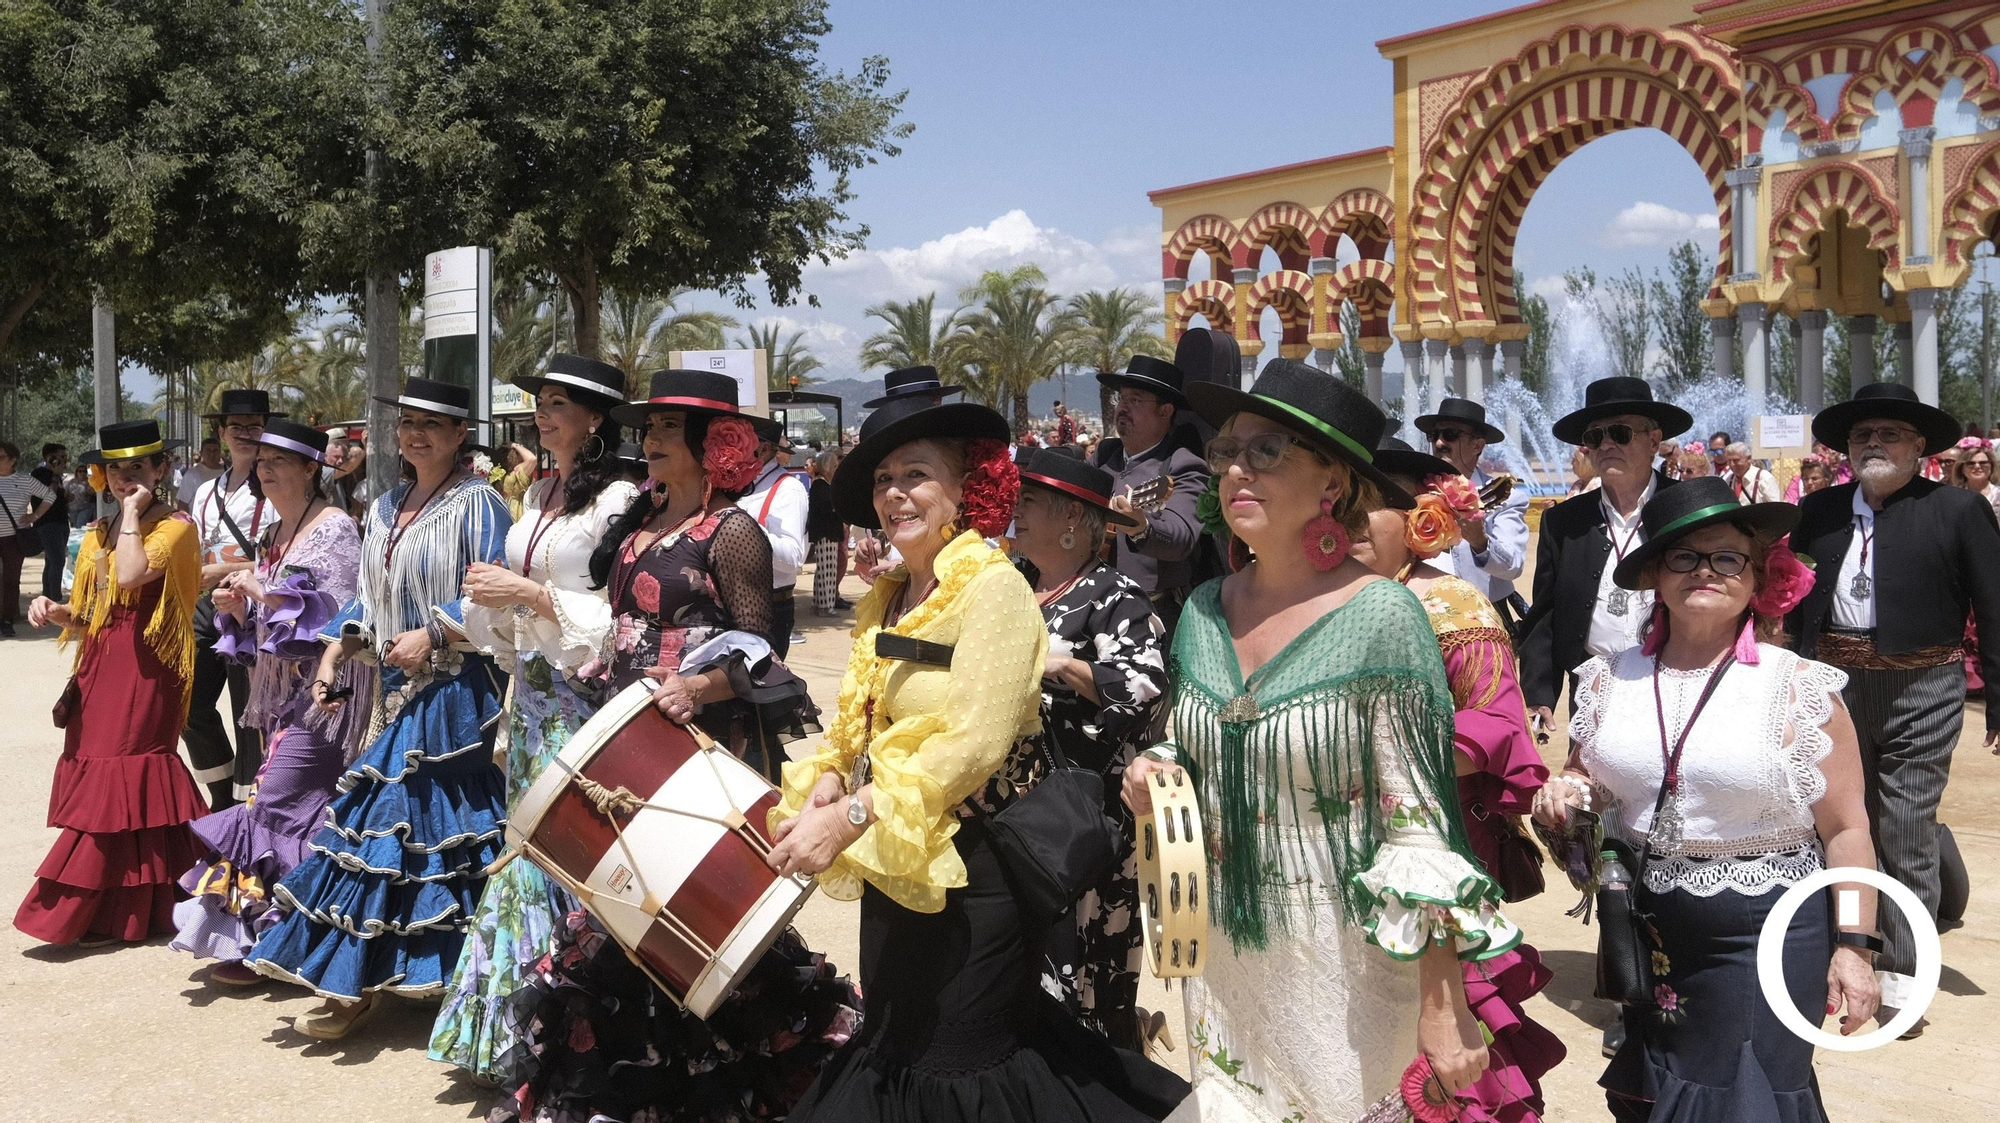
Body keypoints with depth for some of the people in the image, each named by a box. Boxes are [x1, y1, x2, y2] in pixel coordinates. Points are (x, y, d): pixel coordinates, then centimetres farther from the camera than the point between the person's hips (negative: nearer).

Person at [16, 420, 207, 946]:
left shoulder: (173, 527, -5)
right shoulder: (97, 534, 15)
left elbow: (132, 574, -26)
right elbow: (89, 619, 18)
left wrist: (134, 511, -14)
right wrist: (56, 611, -3)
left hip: (144, 671, -6)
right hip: (99, 667, 6)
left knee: (115, 783, -8)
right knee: (135, 785, 6)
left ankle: (90, 913, -1)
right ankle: (117, 910, 14)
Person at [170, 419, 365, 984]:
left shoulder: (334, 528, -8)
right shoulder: (274, 533, 17)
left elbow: (343, 612, -16)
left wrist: (265, 593, -15)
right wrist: (238, 608, 1)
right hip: (280, 688, 8)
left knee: (275, 807, -10)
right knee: (302, 810, 9)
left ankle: (258, 935, -4)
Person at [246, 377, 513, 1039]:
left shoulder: (477, 503, -8)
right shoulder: (386, 507, 16)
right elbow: (369, 596, 21)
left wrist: (435, 635, -20)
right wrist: (336, 649, 8)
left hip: (453, 693, -7)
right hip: (395, 692, 7)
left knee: (429, 820, -4)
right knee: (377, 819, 7)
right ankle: (358, 979, 17)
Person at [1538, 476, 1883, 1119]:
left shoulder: (1799, 687, -8)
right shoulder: (1611, 679, 2)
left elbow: (1845, 828, -5)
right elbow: (1583, 779, 16)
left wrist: (1855, 946, -8)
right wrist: (1565, 796, -6)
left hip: (1766, 931, -4)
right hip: (1642, 929, 4)